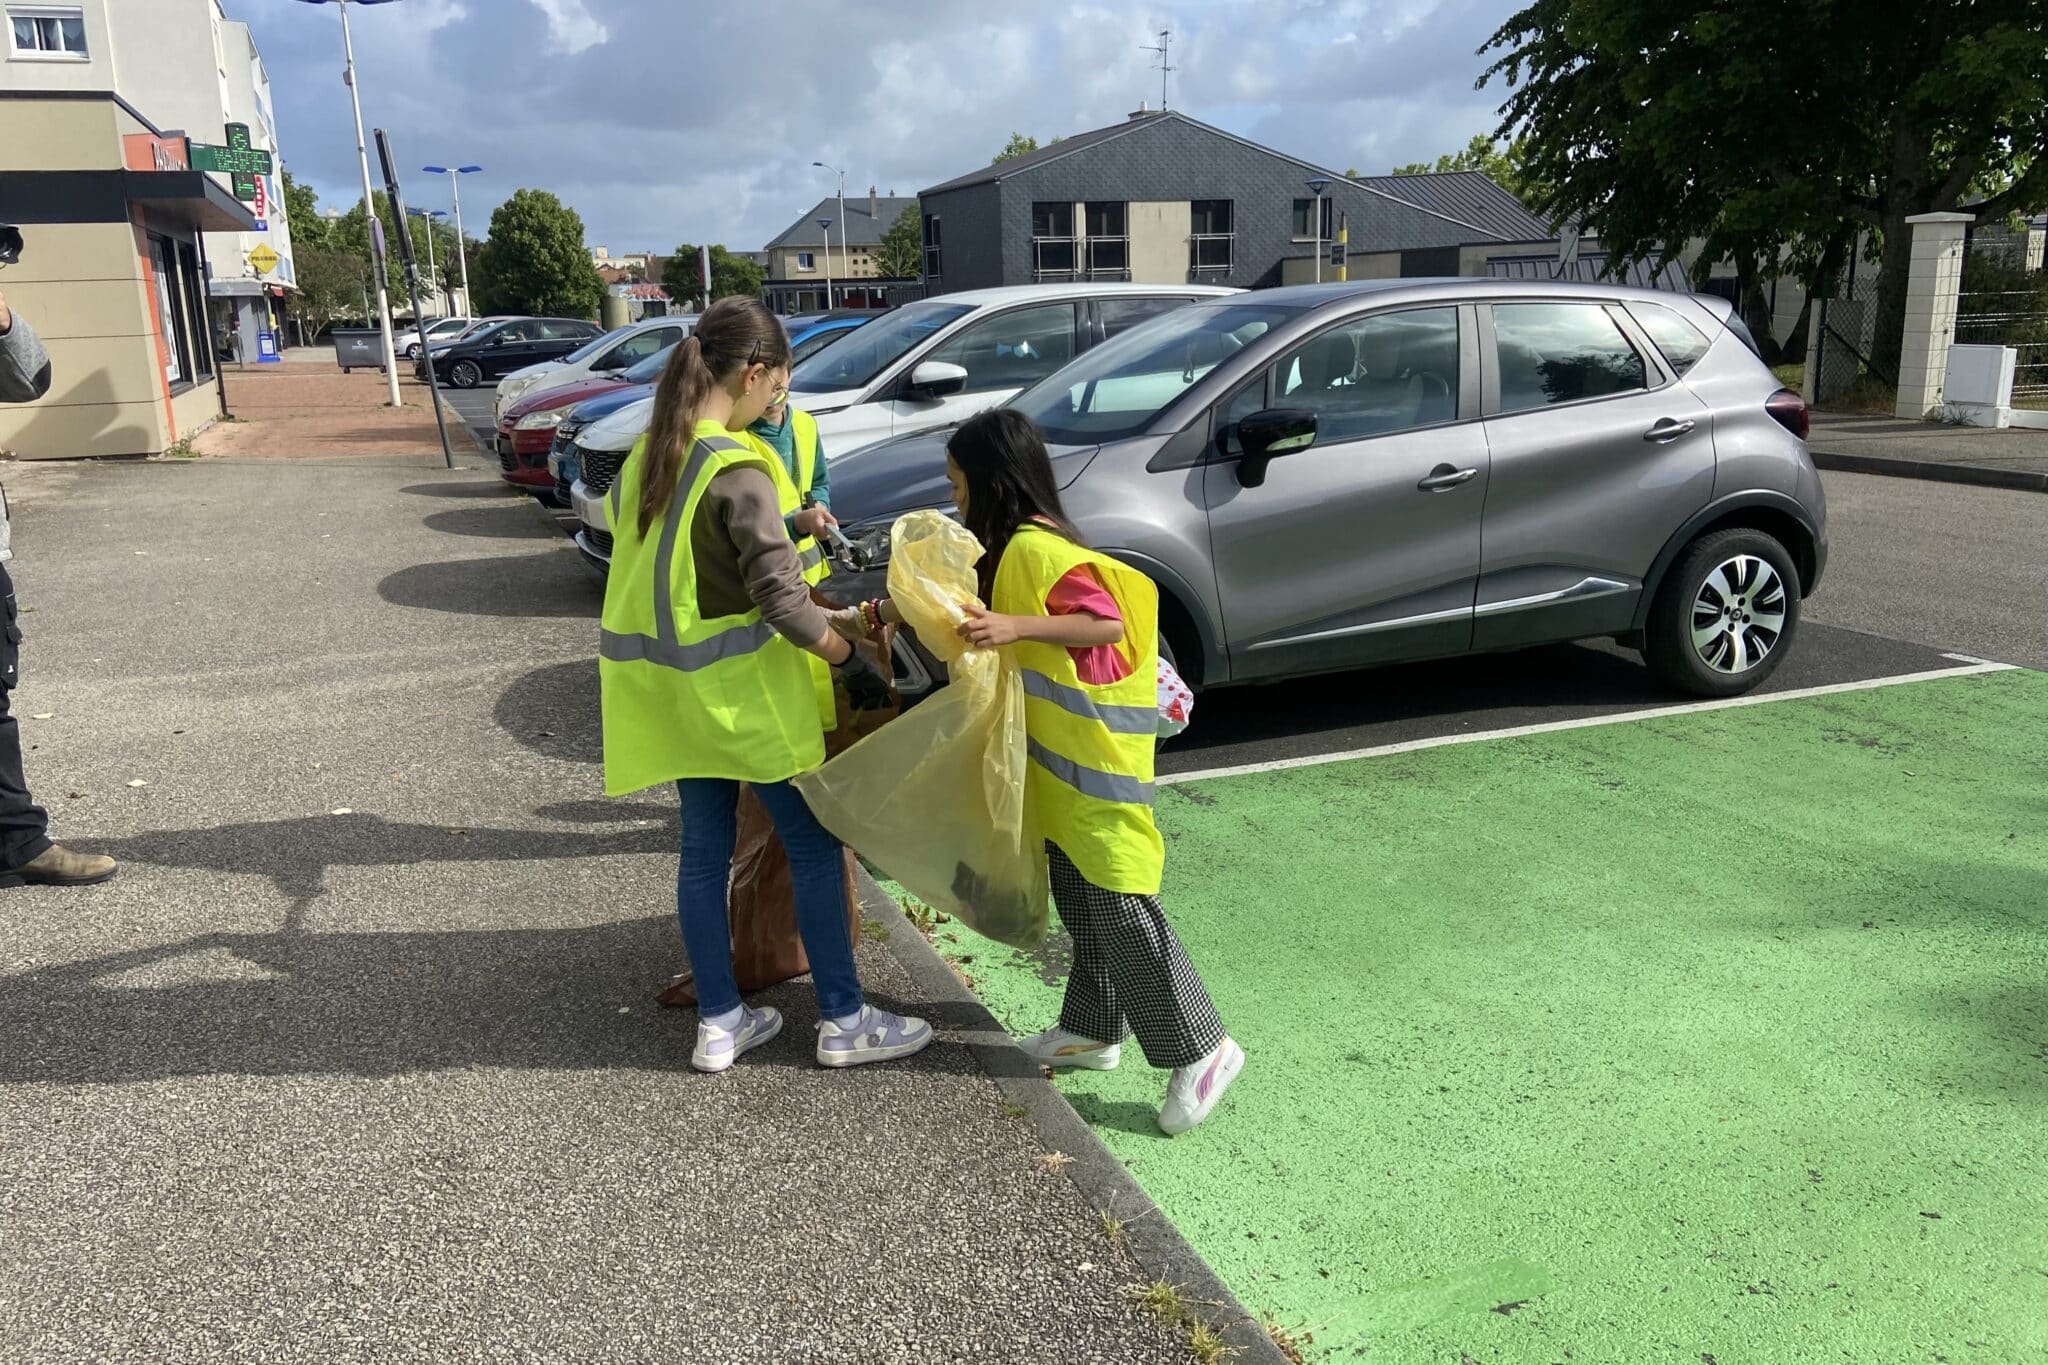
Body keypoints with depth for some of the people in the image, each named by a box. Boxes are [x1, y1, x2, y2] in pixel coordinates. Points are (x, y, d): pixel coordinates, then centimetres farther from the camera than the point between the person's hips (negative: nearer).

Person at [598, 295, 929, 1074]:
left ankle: (720, 1023, 24)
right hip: (741, 687, -8)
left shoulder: (648, 455, 6)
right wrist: (853, 664, -12)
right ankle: (844, 1022, 14)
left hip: (676, 688, 8)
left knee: (704, 850, 14)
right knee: (814, 846, 5)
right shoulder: (738, 468, -20)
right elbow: (781, 601, -23)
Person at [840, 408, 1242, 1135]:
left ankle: (1201, 1048, 2)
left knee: (1119, 903, -7)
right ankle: (1093, 1030, 29)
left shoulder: (1037, 549, -19)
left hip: (1094, 761, -10)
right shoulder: (1009, 549, 12)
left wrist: (1016, 627, -34)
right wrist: (877, 614, 21)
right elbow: (953, 599, 25)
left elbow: (1107, 620, -26)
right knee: (1078, 899, 16)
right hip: (1060, 759, 10)